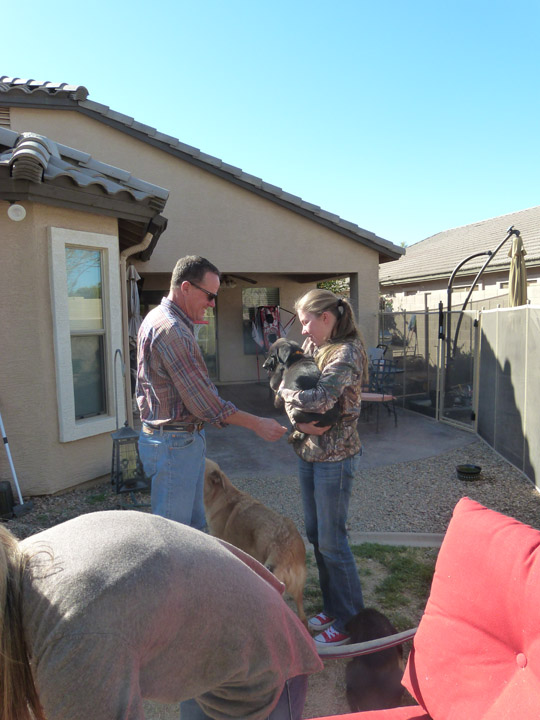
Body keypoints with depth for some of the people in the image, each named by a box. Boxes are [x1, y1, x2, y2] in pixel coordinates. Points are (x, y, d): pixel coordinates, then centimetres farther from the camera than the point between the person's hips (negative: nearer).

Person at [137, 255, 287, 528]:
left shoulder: (158, 318, 13)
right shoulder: (172, 331, -22)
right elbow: (203, 402, -23)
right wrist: (258, 424, -15)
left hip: (185, 440, 11)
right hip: (174, 444, -10)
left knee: (193, 525, 18)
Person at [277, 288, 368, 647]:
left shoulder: (348, 352, -17)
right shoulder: (313, 346, 8)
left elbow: (322, 398, -31)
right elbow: (289, 389, 5)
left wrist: (286, 392, -13)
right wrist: (301, 421, -13)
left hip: (335, 456, -8)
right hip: (308, 452, 9)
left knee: (332, 540, 1)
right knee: (315, 535, 17)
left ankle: (350, 622, 19)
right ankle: (333, 607, 35)